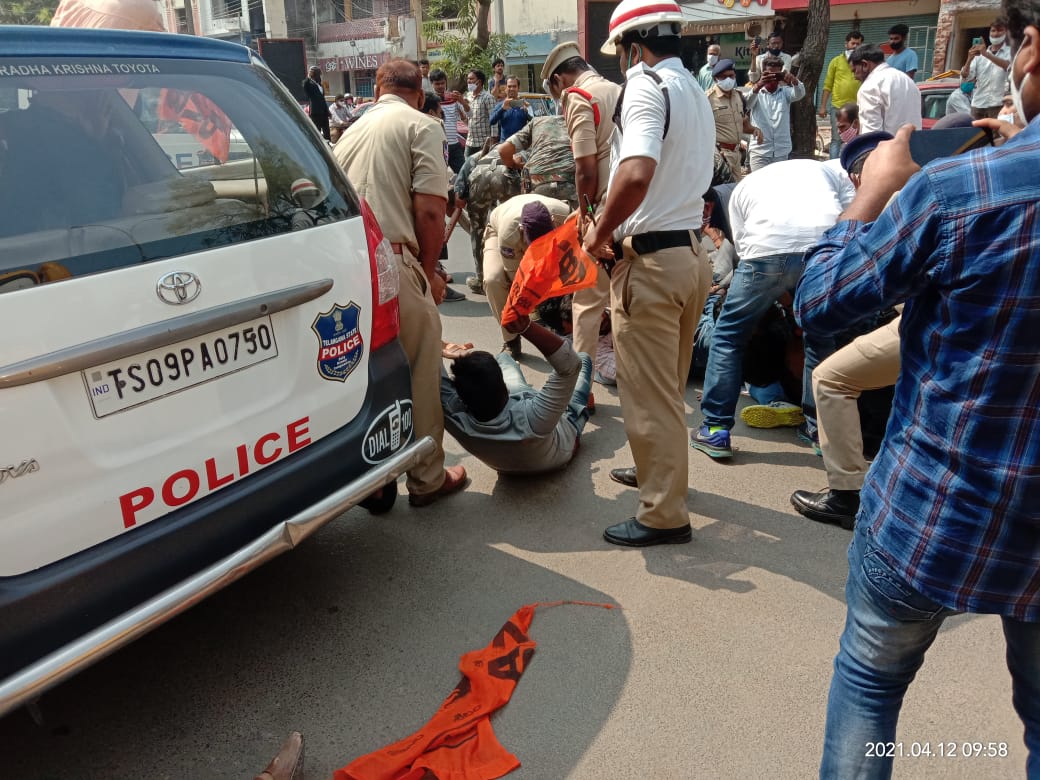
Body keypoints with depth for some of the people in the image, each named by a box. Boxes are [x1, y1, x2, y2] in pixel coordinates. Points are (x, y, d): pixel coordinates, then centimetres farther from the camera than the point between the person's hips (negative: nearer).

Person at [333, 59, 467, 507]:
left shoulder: (353, 130, 25)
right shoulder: (421, 125, 4)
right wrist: (429, 269, 5)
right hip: (390, 263, -7)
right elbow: (429, 209, -8)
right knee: (419, 374, 7)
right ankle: (427, 478, 17)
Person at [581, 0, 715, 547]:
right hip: (692, 251, 10)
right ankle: (658, 468, 39)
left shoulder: (647, 86, -13)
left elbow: (636, 175, -30)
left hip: (649, 261, -10)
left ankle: (664, 514, 9)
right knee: (668, 384, 22)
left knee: (649, 394, -1)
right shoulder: (695, 92, 17)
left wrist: (600, 234, -15)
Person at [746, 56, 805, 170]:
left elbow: (800, 94, -11)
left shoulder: (785, 92, 9)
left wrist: (794, 81, -34)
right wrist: (758, 86, -38)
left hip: (782, 151, 3)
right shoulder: (757, 93, 3)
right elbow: (746, 104, -19)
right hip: (759, 150, -3)